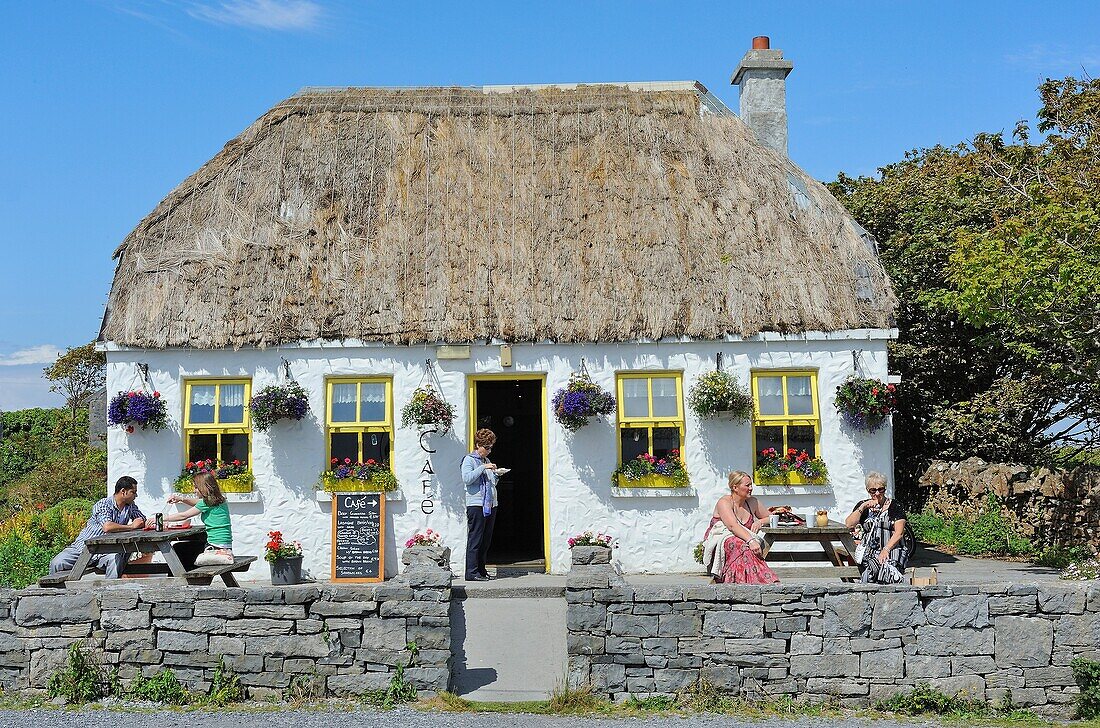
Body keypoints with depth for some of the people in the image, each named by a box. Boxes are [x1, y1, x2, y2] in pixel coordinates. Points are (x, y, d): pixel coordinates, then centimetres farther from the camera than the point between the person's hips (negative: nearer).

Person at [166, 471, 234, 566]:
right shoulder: (219, 500, 10)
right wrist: (181, 499, 16)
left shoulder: (207, 503, -14)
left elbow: (183, 516, -7)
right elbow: (198, 503, 28)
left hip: (217, 547, -9)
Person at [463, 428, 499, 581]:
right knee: (475, 539, -8)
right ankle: (472, 572, -7)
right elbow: (467, 478, -17)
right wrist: (483, 468, -18)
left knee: (486, 539, 9)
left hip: (490, 504, 8)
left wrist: (497, 474, 8)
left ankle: (481, 570, 15)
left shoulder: (487, 461, 21)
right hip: (476, 504, -8)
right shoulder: (469, 460, -1)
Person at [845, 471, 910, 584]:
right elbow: (849, 524, 3)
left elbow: (899, 533, -3)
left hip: (892, 549, -1)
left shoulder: (894, 506, 5)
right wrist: (862, 507, -6)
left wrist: (886, 550, -15)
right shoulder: (863, 505, 15)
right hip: (869, 552, 2)